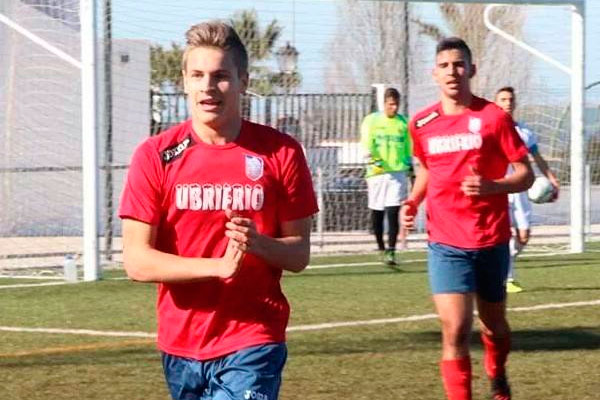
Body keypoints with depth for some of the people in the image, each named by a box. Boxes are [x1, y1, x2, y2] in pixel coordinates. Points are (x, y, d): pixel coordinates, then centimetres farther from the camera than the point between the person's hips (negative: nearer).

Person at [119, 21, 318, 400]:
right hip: (181, 345, 2)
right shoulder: (155, 156, -1)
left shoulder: (281, 152, -1)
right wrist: (219, 265, -19)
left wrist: (259, 243, -19)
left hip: (253, 344, -2)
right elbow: (137, 261, -7)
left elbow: (299, 253, 4)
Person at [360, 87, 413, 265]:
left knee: (394, 211, -12)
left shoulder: (403, 122, 12)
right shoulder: (371, 120, 4)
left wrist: (411, 167, 20)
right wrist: (371, 158, -24)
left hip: (398, 172, 0)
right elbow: (367, 143, -8)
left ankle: (391, 251, -14)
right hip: (377, 171, 0)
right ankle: (381, 247, 23)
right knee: (376, 212, 6)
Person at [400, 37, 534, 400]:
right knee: (455, 333, -15)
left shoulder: (493, 117, -7)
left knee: (494, 325, 19)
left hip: (491, 240, 0)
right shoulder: (422, 124, 3)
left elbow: (526, 175, -6)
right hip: (446, 245, 0)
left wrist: (492, 186, -25)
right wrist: (412, 202, 3)